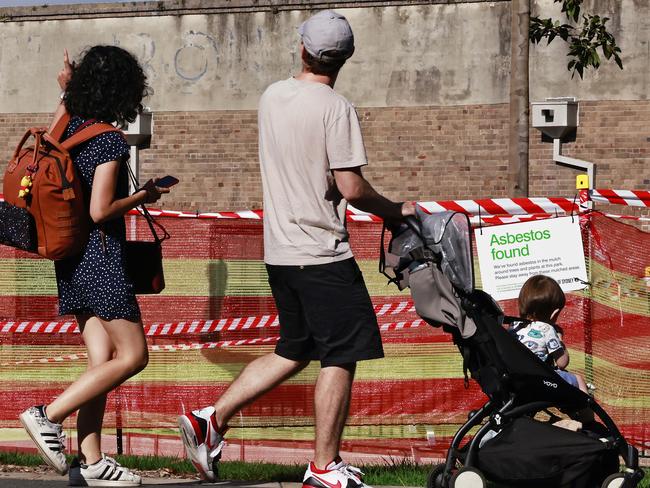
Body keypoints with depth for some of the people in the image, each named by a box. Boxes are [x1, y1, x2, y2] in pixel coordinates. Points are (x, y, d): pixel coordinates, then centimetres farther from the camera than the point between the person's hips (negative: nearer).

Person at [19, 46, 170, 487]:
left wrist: (66, 93, 34)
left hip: (72, 259, 9)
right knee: (132, 356, -2)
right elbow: (100, 211, -22)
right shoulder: (110, 141, -16)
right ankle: (49, 416, -8)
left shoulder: (71, 128, 7)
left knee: (102, 359, 8)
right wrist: (143, 197, -6)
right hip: (101, 255, -9)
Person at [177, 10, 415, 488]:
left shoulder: (272, 97, 8)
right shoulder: (336, 109, -14)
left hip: (280, 249, 8)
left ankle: (210, 420, 11)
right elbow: (351, 187, -16)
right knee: (339, 357, 2)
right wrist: (396, 210, 1)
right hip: (323, 251, -7)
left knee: (294, 351, 18)